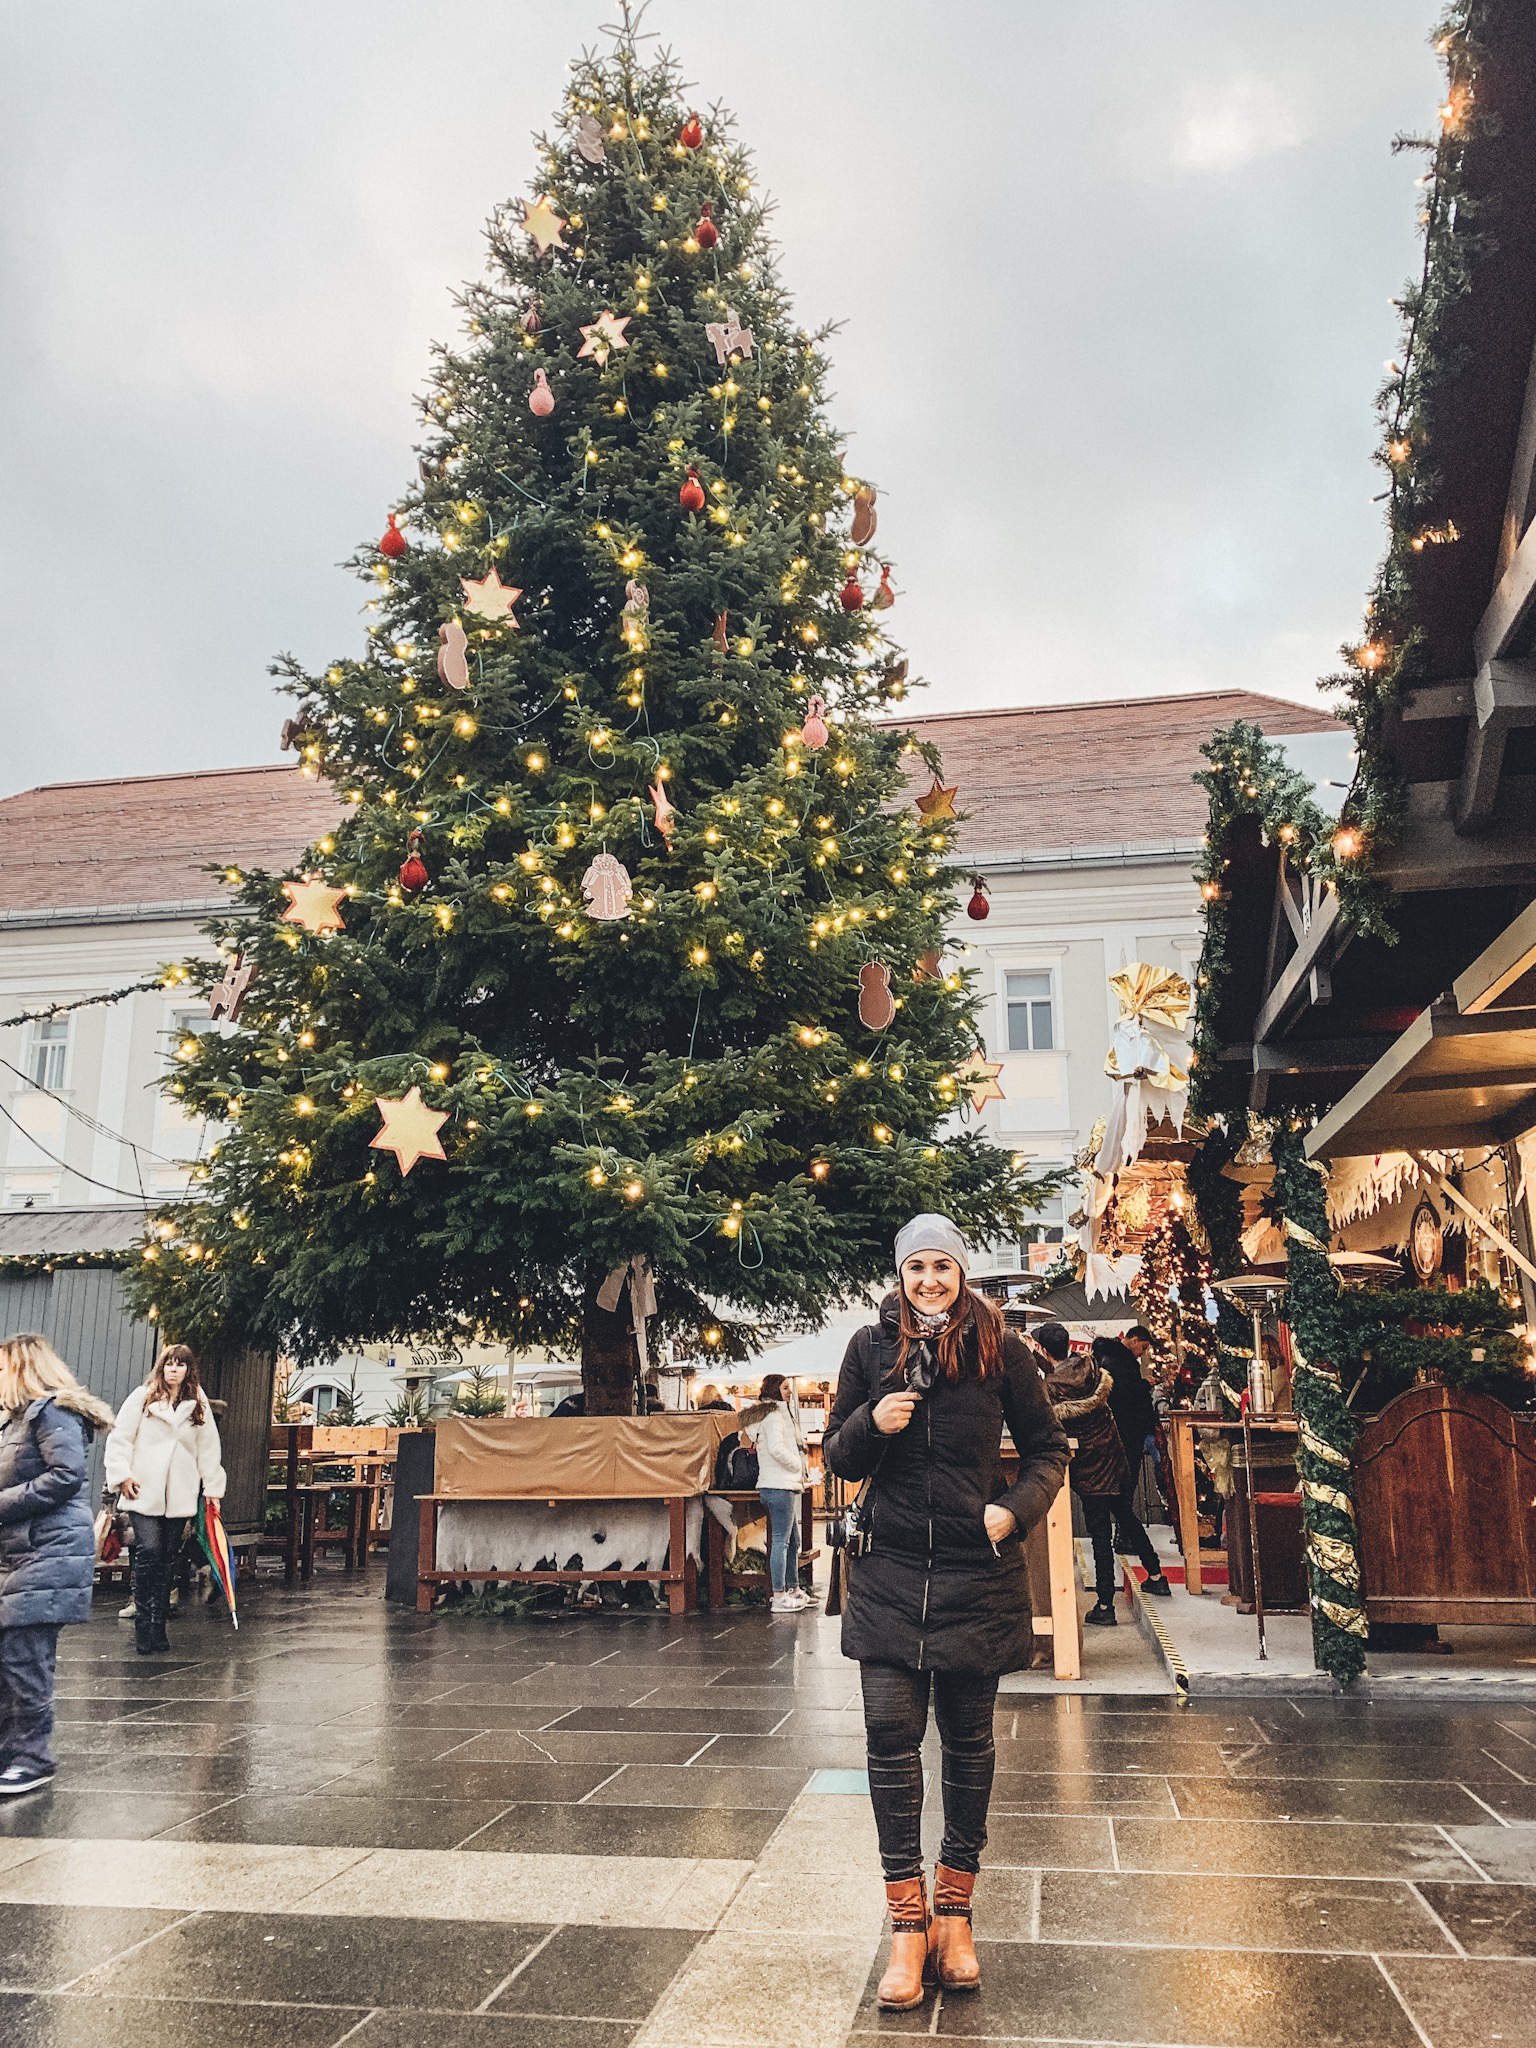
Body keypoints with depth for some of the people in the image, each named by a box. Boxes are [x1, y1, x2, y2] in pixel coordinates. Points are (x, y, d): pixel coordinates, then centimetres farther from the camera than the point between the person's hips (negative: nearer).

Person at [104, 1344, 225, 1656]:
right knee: (148, 1552, -14)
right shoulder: (142, 1397, 3)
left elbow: (208, 1448, 12)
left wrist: (213, 1487, 8)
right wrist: (122, 1474, -9)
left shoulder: (199, 1405, 11)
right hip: (144, 1491, -3)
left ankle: (158, 1624, 12)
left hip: (180, 1495, 3)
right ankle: (143, 1622, -5)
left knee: (167, 1559, 6)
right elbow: (120, 1437, 0)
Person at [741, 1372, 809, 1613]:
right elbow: (777, 1448, -24)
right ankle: (779, 1598, -6)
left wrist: (801, 1472, 14)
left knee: (792, 1540, 17)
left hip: (785, 1486, 11)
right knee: (781, 1540, -8)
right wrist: (800, 1467, -10)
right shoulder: (774, 1415, -11)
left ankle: (793, 1589, 25)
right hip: (779, 1486, -11)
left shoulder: (773, 1414, 20)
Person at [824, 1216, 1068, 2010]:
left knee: (968, 1742, 11)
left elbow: (1047, 1449, 6)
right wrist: (871, 1424, -14)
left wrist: (1015, 1508, -11)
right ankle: (907, 1923, 10)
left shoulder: (1000, 1350, -2)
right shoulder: (870, 1348, 2)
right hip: (890, 1572, 1)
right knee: (891, 1741, -2)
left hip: (977, 1573, 0)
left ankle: (954, 1912, 26)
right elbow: (838, 1457, 7)